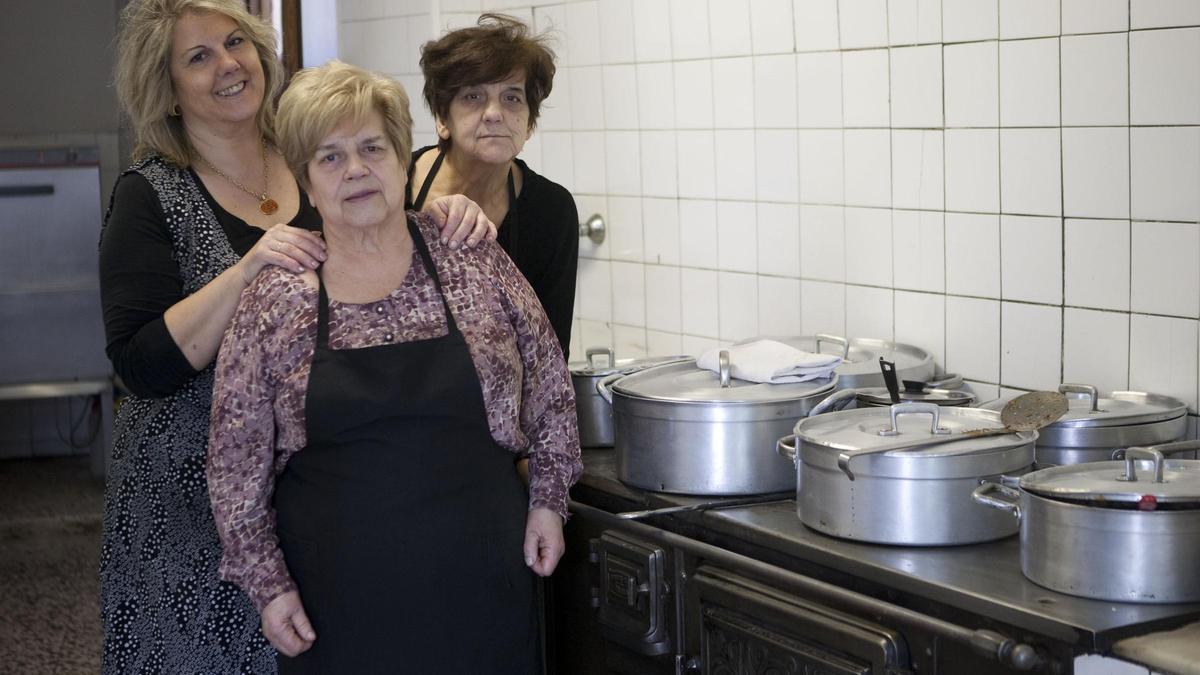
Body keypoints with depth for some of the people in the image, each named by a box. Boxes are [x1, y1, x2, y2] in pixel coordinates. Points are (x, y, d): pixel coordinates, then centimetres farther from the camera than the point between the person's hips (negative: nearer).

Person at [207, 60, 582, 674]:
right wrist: (266, 581, -1)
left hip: (479, 584, 1)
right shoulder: (273, 301, -2)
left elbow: (548, 389, 9)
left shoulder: (473, 261, 0)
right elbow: (237, 460, 1)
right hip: (340, 599, -1)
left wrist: (548, 498, 5)